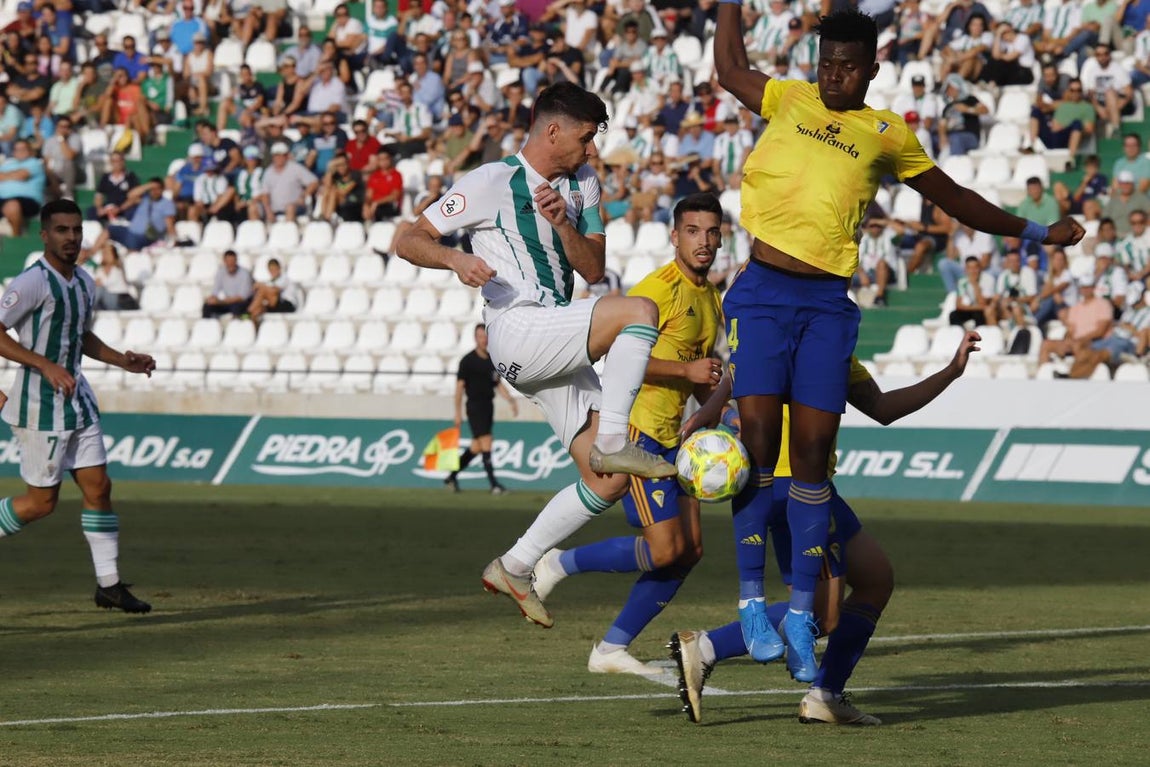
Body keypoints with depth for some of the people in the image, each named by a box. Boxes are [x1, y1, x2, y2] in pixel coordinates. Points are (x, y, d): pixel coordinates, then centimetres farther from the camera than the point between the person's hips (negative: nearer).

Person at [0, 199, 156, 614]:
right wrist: (46, 365, -27)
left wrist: (123, 360, 12)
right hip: (40, 401, -8)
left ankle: (109, 584, 9)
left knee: (98, 487, 5)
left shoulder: (84, 282, 10)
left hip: (76, 398, 8)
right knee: (42, 501, -3)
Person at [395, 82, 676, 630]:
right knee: (639, 311, -29)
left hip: (559, 349, 8)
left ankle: (514, 568, 11)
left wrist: (564, 224, -8)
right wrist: (455, 259, -25)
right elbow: (409, 241, -4)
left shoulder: (582, 184, 17)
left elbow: (593, 270, 12)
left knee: (607, 481, 1)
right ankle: (612, 443, -27)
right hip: (517, 332, -8)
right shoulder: (492, 183, -3)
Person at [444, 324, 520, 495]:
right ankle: (493, 484, -13)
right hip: (475, 406, -7)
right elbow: (460, 386, -6)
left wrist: (510, 399, 4)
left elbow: (498, 384, 19)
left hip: (488, 406, 7)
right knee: (486, 443, -12)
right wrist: (458, 412, -9)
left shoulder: (492, 360, 12)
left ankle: (452, 476, 24)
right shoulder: (468, 360, -7)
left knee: (476, 447, 10)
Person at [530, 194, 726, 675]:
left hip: (671, 436, 9)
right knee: (664, 549, -15)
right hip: (637, 431, -9)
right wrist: (687, 370, -24)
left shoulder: (711, 299, 15)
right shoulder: (658, 289, -14)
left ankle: (612, 649, 11)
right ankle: (558, 564, 3)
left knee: (689, 549, 5)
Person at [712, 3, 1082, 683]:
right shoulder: (789, 102, 13)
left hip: (828, 305, 1)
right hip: (764, 294, -1)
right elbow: (729, 66, 24)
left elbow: (953, 198, 24)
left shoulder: (887, 135, 13)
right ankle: (752, 602, -9)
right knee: (758, 438, -12)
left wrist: (1036, 232, 26)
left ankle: (802, 616, 4)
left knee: (814, 451, -2)